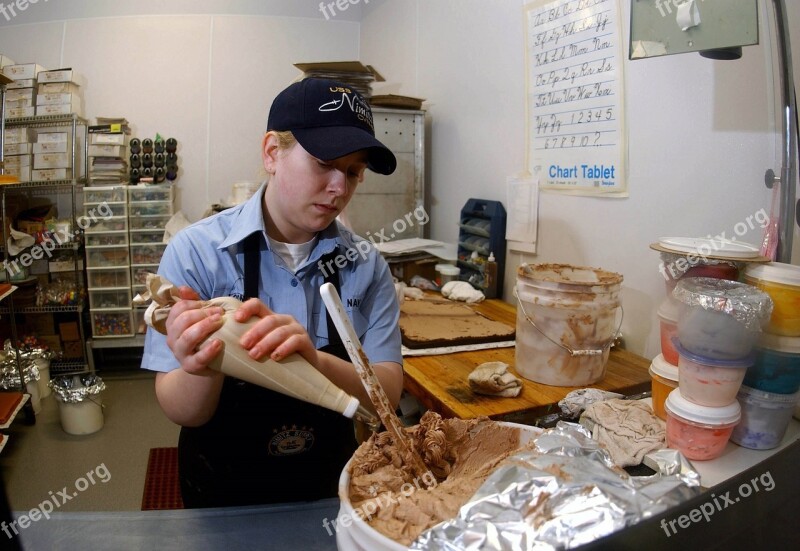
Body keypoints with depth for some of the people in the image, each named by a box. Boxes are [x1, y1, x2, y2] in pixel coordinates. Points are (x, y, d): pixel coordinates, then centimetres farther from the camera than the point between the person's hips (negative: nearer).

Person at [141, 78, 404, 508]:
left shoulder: (367, 267, -6)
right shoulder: (196, 251, -13)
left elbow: (387, 393, -12)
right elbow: (180, 412, -11)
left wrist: (317, 362, -30)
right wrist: (201, 370, -32)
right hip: (223, 490, -2)